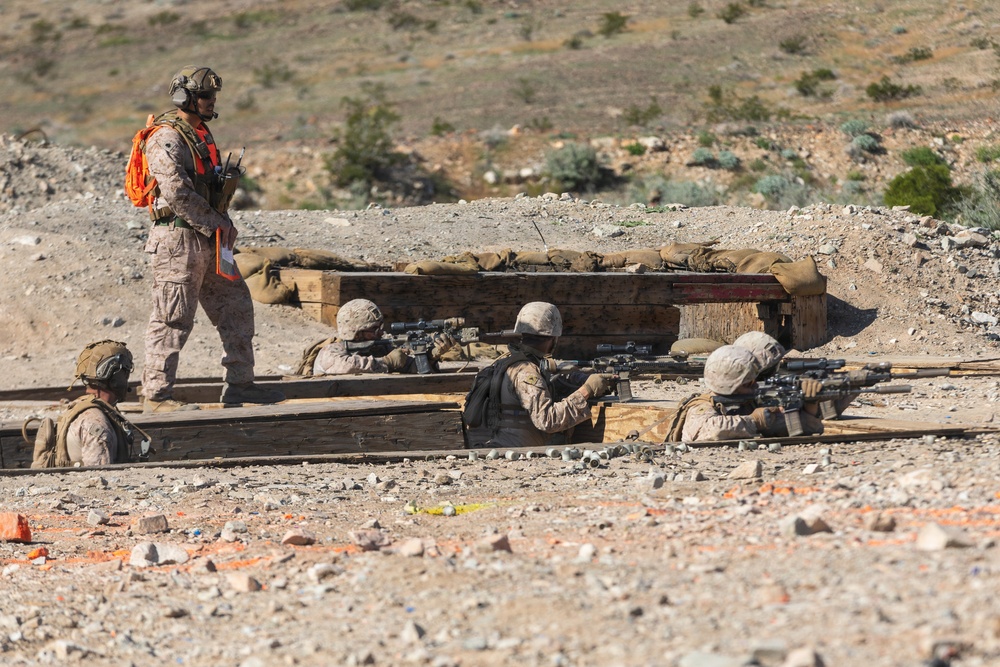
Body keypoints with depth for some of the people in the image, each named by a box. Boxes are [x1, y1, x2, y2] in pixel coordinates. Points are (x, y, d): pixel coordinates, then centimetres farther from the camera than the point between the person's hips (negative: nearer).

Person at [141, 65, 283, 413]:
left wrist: (224, 223, 7)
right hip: (179, 240, -10)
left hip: (207, 241, 10)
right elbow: (178, 192, -21)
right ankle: (156, 395, -2)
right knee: (172, 320, -7)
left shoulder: (201, 135, 17)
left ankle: (239, 384, 19)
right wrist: (215, 225, -15)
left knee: (236, 307, 12)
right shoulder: (166, 139, -13)